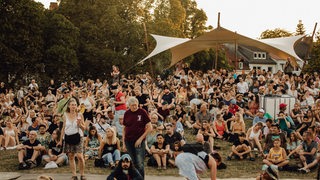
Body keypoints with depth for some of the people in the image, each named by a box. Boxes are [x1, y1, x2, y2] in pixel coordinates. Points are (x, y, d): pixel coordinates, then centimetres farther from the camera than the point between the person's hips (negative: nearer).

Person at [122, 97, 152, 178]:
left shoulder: (142, 112, -5)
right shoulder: (126, 113, 5)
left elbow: (149, 128, -5)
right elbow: (124, 129, 11)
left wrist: (141, 138, -9)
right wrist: (123, 143, 5)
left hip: (139, 142, -3)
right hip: (129, 141, 3)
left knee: (140, 164, -7)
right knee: (132, 163, 8)